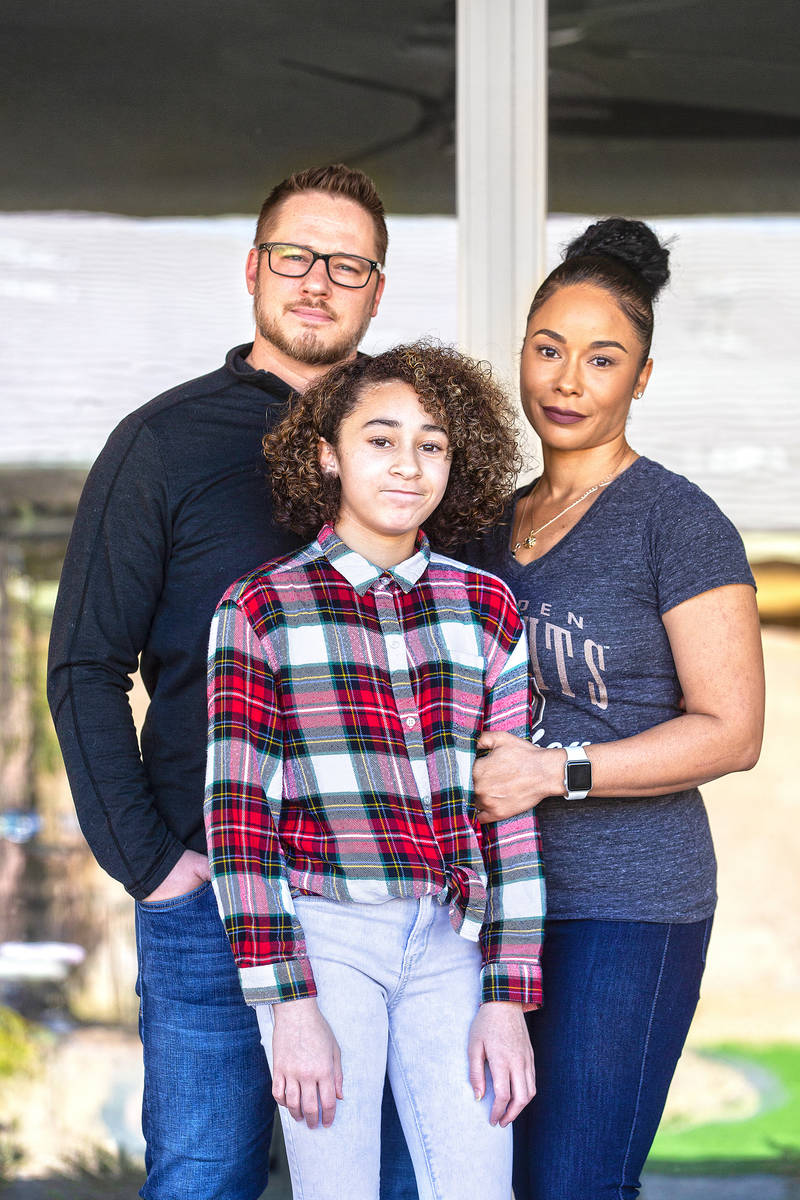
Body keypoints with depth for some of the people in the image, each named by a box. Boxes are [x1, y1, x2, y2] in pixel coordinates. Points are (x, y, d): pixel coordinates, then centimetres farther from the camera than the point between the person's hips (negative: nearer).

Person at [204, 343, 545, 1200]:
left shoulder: (485, 609, 9)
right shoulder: (261, 608, 0)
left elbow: (510, 811, 8)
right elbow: (237, 811, -3)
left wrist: (508, 1000, 2)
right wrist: (287, 1004, -10)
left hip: (451, 943, 3)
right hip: (323, 932, -2)